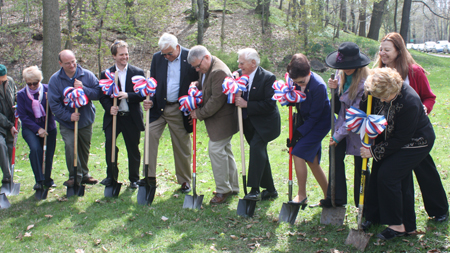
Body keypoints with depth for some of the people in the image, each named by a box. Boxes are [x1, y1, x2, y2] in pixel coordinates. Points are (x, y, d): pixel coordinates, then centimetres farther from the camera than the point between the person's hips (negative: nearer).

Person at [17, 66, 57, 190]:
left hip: (49, 128, 2)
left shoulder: (48, 89, -3)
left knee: (49, 154, 4)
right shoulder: (21, 94, -4)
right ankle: (39, 180, -16)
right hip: (30, 128, -1)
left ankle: (47, 179, 28)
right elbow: (23, 116, -6)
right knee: (36, 149, -25)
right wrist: (37, 129, -15)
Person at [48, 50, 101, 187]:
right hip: (66, 122, -2)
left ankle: (84, 174, 31)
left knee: (85, 147, 12)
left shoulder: (87, 75, -8)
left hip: (85, 120, 2)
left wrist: (83, 88, -27)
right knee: (70, 145, -18)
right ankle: (74, 176, -3)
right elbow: (53, 103, -12)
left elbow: (98, 93, -11)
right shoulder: (55, 79, -11)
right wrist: (68, 116, -20)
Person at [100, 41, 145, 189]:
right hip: (113, 116, 0)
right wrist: (109, 107, -13)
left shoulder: (138, 73, 4)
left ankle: (134, 179, 23)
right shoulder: (106, 74, 6)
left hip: (132, 117, 0)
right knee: (109, 143, -15)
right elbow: (102, 96, 6)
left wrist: (128, 96, -19)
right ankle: (111, 176, 2)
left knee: (133, 149, 7)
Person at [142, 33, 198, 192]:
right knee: (150, 138, -8)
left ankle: (184, 181, 20)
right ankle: (150, 177, 2)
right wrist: (149, 101, -5)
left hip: (179, 110, -2)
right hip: (158, 108, 3)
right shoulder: (157, 58, 4)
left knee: (182, 146, 5)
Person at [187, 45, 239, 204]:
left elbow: (217, 100, -25)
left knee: (216, 149, -9)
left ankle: (223, 190, 1)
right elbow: (202, 89, 22)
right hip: (216, 119, 10)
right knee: (225, 150, 15)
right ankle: (233, 187, 26)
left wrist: (200, 114, -16)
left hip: (222, 119, -10)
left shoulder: (219, 71, -23)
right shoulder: (205, 70, 10)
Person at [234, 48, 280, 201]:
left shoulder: (268, 78, -16)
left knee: (256, 147, -24)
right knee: (259, 154, 11)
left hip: (265, 122, -7)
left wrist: (246, 104, -24)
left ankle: (254, 189, -24)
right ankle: (270, 190, 23)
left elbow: (270, 105, -23)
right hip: (249, 123, 7)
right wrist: (236, 99, -12)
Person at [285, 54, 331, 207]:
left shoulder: (318, 86, -27)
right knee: (312, 160, 8)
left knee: (299, 153, -17)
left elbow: (314, 116, -21)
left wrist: (299, 133, -20)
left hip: (319, 123, -7)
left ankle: (302, 195, -4)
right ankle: (327, 196, 22)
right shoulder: (294, 79, -8)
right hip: (306, 121, 7)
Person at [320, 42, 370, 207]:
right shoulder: (341, 73, -2)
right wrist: (335, 87, -11)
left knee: (360, 164, 4)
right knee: (336, 156, -2)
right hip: (343, 121, 6)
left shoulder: (365, 81, -24)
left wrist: (338, 135, -17)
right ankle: (336, 198, 7)